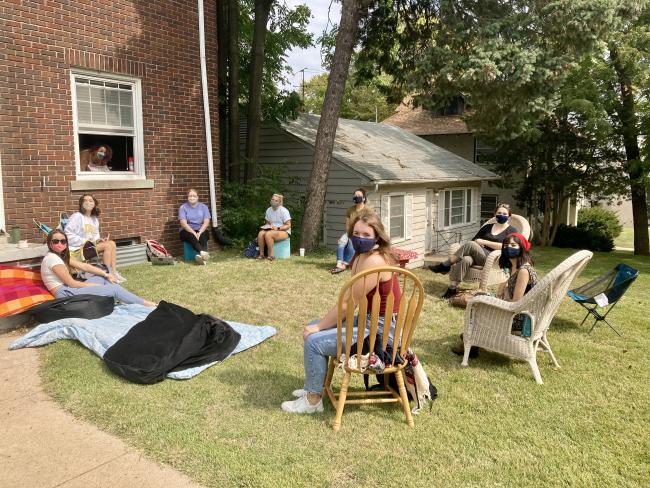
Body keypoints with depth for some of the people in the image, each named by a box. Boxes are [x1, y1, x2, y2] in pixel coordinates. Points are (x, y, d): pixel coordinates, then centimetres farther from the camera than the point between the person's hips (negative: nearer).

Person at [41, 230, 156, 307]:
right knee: (113, 289, -9)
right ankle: (145, 304, 0)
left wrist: (106, 275, 0)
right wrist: (95, 285, -7)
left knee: (102, 276, 12)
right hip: (65, 294, -9)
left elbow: (84, 266, 8)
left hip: (69, 290, 9)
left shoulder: (62, 256, 12)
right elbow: (72, 283, -16)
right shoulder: (51, 258, -15)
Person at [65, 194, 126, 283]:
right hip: (77, 250, -7)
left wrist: (98, 240, -3)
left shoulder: (95, 219, 15)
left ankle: (114, 272, -15)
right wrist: (84, 241, -18)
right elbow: (67, 234, -15)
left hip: (90, 246, 7)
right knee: (107, 245, -22)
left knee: (112, 243, -11)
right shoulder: (77, 216, -8)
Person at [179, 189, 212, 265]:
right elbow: (183, 223, -9)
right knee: (192, 237, -35)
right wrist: (194, 233, -21)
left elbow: (206, 222, -2)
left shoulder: (203, 207, 7)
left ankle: (200, 256, -57)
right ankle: (203, 252, -59)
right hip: (187, 231, -1)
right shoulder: (183, 207, 2)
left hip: (201, 230, 1)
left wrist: (199, 232, -18)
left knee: (202, 237, -33)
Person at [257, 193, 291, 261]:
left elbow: (288, 225, -13)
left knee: (268, 234, -34)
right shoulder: (269, 210, 9)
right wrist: (265, 226, -2)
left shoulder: (283, 210, -12)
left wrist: (277, 228, -24)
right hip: (272, 230, 6)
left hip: (284, 232, -6)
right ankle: (261, 254, -21)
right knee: (260, 233, -25)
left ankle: (271, 255, -25)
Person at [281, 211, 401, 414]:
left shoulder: (373, 261, -24)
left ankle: (313, 400, 7)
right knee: (313, 327, 15)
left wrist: (318, 327, -11)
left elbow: (348, 304, -21)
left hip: (379, 331, -10)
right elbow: (350, 301, 5)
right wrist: (319, 324, -2)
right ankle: (314, 386, 28)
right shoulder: (363, 255, 6)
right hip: (369, 321, 10)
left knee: (314, 341, -12)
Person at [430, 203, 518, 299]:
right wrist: (478, 243, -4)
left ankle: (445, 266, -23)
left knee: (470, 245, -29)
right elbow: (474, 240, 20)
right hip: (476, 256, 4)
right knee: (465, 260, -34)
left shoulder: (511, 231, 9)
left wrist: (484, 242, -9)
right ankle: (452, 288, -37)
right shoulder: (487, 227, 24)